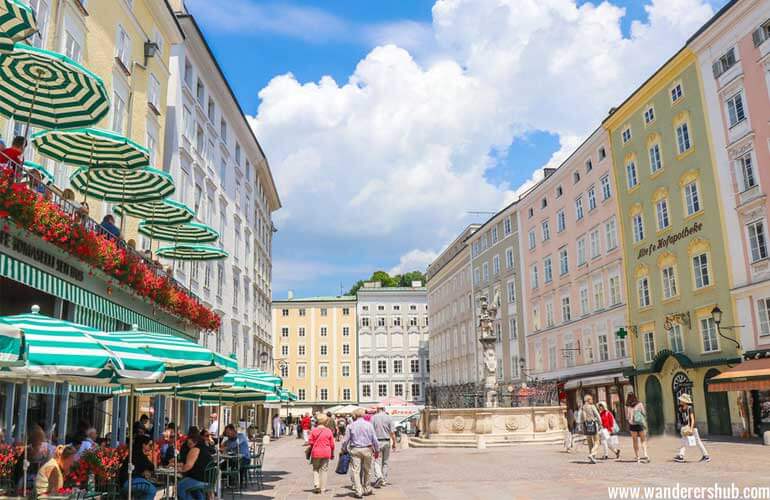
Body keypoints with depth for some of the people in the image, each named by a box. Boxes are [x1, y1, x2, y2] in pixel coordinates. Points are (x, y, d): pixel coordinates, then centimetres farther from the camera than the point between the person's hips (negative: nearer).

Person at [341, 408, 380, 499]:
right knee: (367, 471, 15)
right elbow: (374, 439, 0)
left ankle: (358, 491, -4)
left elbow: (346, 440, 0)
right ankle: (367, 489, 26)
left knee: (356, 471, 1)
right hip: (367, 449, 1)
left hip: (355, 450, -1)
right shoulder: (369, 425, -1)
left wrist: (344, 449, 15)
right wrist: (377, 450, 11)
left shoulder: (351, 426, -2)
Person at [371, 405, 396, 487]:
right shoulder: (389, 418, 0)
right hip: (387, 441, 2)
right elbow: (392, 432, -2)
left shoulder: (373, 417, -2)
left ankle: (378, 476, -24)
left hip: (377, 441, -2)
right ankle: (384, 480, 17)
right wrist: (394, 443, 5)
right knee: (385, 462, 13)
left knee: (377, 461, -2)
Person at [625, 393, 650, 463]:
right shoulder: (640, 404, -3)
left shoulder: (627, 406, -3)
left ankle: (637, 457, 7)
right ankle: (645, 454, -12)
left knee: (635, 441, 9)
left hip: (632, 424, 0)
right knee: (643, 440, 8)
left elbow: (627, 417, -1)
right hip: (641, 424, 0)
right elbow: (644, 413, -1)